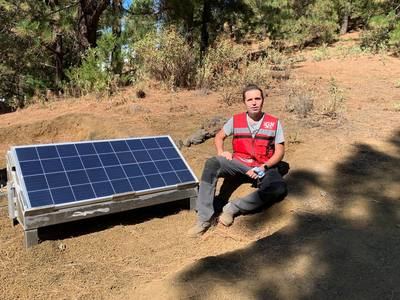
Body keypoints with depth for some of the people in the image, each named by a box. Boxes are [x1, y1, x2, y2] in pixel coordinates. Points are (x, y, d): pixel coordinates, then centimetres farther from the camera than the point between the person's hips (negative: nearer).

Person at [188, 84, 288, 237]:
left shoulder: (274, 123, 0)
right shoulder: (235, 120, 4)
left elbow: (280, 152, 1)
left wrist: (264, 167, -16)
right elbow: (219, 136, 18)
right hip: (238, 164, 1)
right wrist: (221, 152, -4)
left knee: (280, 189, -33)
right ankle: (204, 218, -31)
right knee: (212, 164, -29)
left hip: (263, 169, 0)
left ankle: (233, 208, -27)